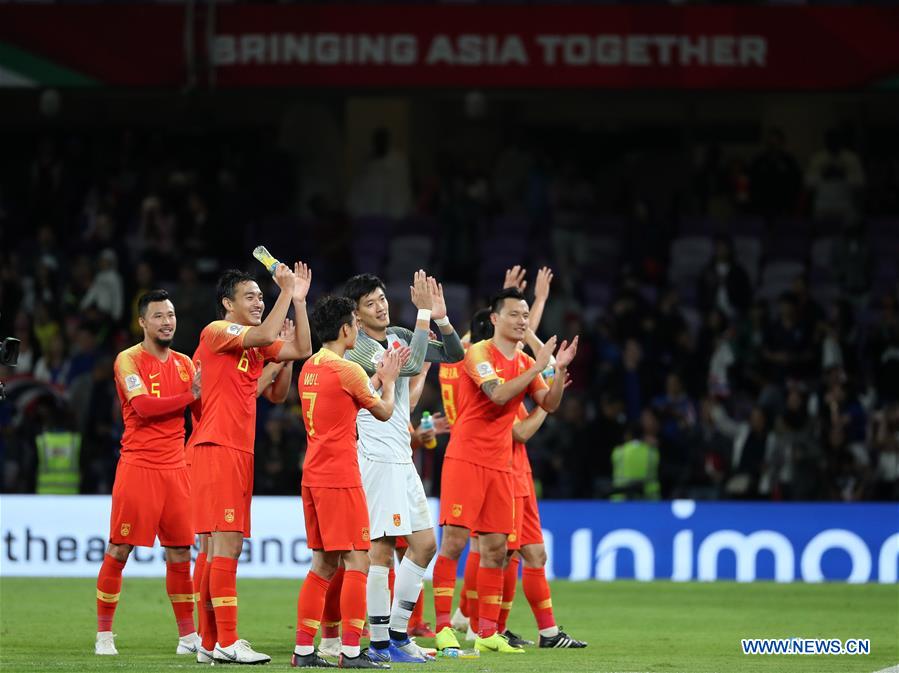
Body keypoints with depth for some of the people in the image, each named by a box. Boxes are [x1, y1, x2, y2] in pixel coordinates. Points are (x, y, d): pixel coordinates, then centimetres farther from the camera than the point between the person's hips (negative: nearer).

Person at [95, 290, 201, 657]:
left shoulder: (184, 363, 14)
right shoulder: (129, 360, -4)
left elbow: (203, 412, 9)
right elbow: (143, 406, -17)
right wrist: (189, 395, -14)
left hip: (175, 468, 5)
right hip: (138, 467, -5)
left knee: (179, 551, 5)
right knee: (119, 550, -3)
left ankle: (188, 634, 10)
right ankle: (104, 633, 5)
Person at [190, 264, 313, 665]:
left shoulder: (254, 344, 18)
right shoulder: (216, 332, -7)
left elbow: (302, 350, 13)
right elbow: (265, 335, -22)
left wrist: (298, 299, 8)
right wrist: (285, 292, -14)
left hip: (240, 452, 9)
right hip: (216, 448, -9)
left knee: (219, 548, 9)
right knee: (227, 544, -14)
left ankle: (209, 643, 11)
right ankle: (227, 643, -17)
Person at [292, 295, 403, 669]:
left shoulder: (309, 368, 13)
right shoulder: (347, 370, -12)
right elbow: (384, 411, 1)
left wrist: (378, 374, 27)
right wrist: (388, 379, 18)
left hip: (313, 476, 9)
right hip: (340, 477, -9)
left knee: (324, 564, 11)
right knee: (357, 561, -6)